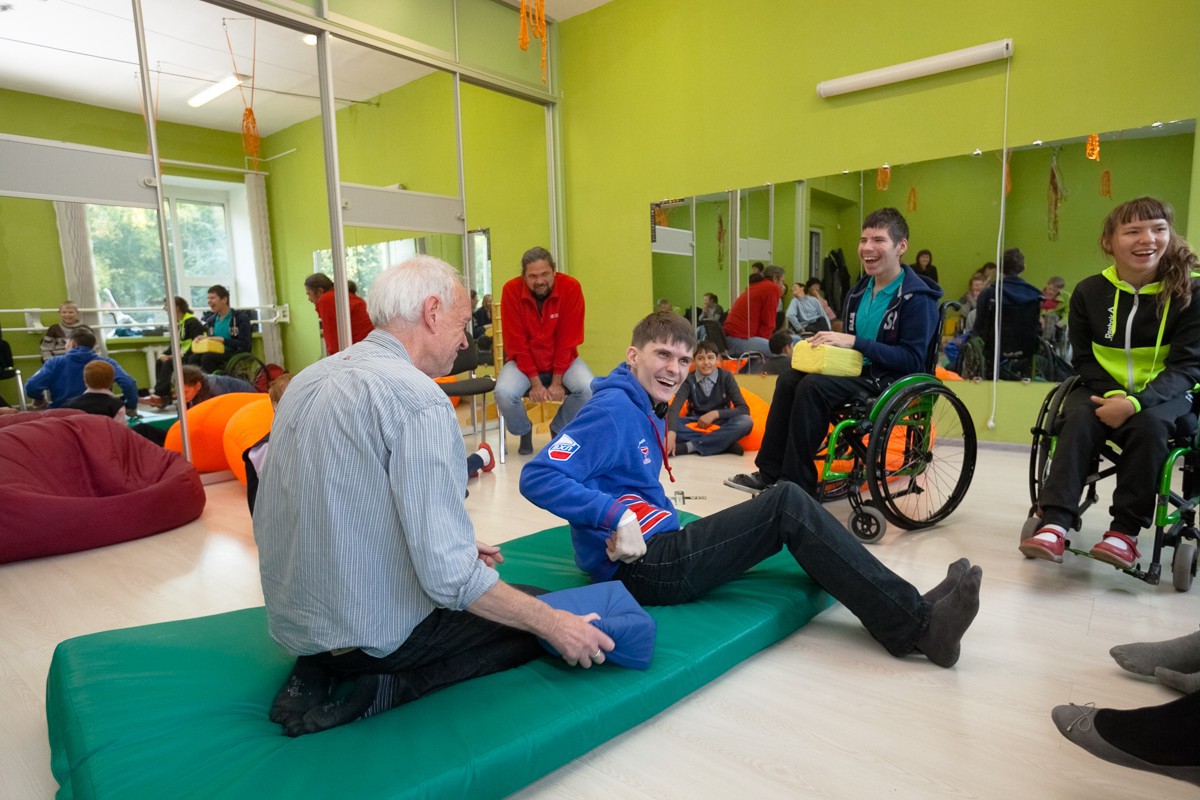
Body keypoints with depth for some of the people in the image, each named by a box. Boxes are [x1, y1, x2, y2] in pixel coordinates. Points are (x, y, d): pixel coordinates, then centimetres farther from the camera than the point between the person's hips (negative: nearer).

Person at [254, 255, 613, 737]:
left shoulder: (308, 380, 4)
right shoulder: (417, 398, -22)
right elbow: (449, 577, -26)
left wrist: (453, 547, 16)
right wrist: (554, 625, -12)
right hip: (374, 632, -8)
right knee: (536, 620, 8)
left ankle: (316, 673, 9)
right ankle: (385, 689, -4)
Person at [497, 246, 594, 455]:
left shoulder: (571, 288, -17)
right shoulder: (511, 290, -17)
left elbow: (568, 340, -15)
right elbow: (517, 343, -14)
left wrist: (557, 381, -18)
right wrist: (535, 383, -18)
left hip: (563, 360, 1)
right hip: (523, 361, 0)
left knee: (589, 388, -26)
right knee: (504, 392, -29)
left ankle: (559, 429, 5)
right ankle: (524, 431, 7)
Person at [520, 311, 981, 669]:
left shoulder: (644, 412, 15)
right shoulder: (613, 410, -15)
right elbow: (537, 478, -25)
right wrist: (618, 517, -33)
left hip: (660, 550, 10)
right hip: (640, 568, -10)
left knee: (788, 512, 8)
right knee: (787, 504, -15)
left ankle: (911, 614, 6)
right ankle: (916, 625, -9)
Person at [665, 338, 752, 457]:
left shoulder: (726, 377, -3)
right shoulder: (688, 380, -4)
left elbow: (744, 409, -9)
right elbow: (674, 408, -21)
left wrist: (715, 414, -22)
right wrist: (671, 433, -40)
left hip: (720, 426, 0)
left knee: (746, 421, -31)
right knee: (665, 424, -29)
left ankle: (688, 447, -32)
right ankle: (724, 444, -29)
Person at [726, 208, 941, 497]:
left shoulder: (917, 297, -12)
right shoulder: (860, 292, 13)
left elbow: (912, 360, -19)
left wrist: (854, 342, -25)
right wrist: (822, 343, -3)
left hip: (894, 381, -8)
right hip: (857, 370, 8)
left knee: (813, 386, -28)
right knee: (789, 379, -13)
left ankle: (796, 486, -21)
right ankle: (769, 473, -11)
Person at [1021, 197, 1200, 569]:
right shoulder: (1089, 291, -3)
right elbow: (1083, 358, 0)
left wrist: (1135, 402, -30)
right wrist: (1112, 394, -19)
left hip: (1162, 392, -1)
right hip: (1103, 388, 1)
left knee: (1149, 424, -32)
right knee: (1080, 418, -29)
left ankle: (1126, 529, -23)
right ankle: (1055, 522, -35)